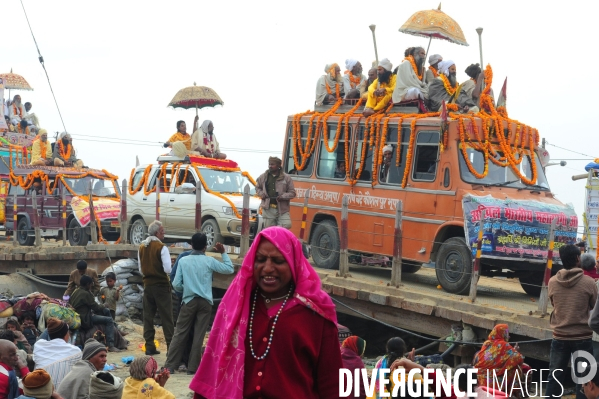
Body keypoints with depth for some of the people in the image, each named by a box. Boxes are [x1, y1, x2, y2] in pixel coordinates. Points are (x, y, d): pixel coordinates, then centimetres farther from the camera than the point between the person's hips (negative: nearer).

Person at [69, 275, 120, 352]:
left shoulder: (76, 291, 10)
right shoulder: (85, 294, -19)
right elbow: (95, 307, -12)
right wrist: (103, 306, 7)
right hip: (84, 319, -10)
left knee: (106, 311, 17)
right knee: (109, 320, -15)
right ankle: (110, 345, -21)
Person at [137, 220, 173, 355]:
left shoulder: (142, 248, 7)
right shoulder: (161, 248, -13)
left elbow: (141, 270, 13)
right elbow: (168, 269, -17)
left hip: (147, 285, 6)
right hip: (161, 285, -6)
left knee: (148, 316, 9)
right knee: (166, 317, -3)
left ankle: (149, 346, 10)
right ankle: (171, 346, -5)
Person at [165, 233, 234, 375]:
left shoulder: (183, 260, -1)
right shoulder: (209, 261, -3)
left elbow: (176, 285, -1)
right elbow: (229, 269, 5)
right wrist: (223, 253, 11)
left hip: (189, 301, 1)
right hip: (205, 302, -1)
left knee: (180, 334, 6)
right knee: (198, 335, 4)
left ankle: (170, 366, 6)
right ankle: (192, 367, 7)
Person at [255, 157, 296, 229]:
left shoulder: (286, 178, 3)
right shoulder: (263, 177, 9)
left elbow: (292, 193, 4)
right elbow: (257, 187, 24)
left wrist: (283, 196, -13)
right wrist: (262, 194, 3)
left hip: (282, 209, -1)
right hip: (268, 209, 1)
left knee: (287, 225, -12)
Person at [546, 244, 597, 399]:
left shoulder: (552, 282, -4)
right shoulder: (588, 282, -11)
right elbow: (594, 307, 2)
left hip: (559, 337, 3)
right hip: (582, 338, -2)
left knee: (554, 377, 12)